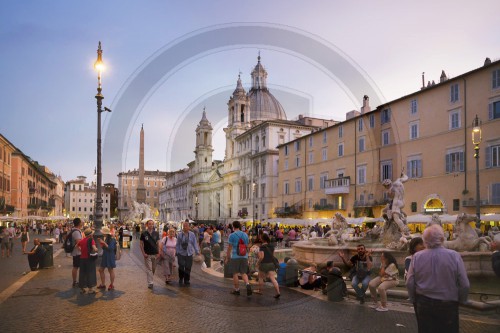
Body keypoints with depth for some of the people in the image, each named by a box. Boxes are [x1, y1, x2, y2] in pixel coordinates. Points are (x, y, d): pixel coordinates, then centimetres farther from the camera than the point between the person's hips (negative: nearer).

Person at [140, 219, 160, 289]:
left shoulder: (156, 233, 4)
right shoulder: (144, 234, -4)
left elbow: (158, 243, 7)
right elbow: (141, 244, -1)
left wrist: (158, 253, -1)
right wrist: (143, 253, -10)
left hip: (155, 254, 3)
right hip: (147, 254, -3)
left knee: (154, 269, 12)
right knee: (149, 269, -3)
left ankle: (150, 279, 32)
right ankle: (150, 283, 1)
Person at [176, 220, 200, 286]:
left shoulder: (192, 234, -1)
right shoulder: (180, 234, -2)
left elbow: (195, 243, 2)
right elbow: (177, 244, 3)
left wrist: (197, 251, -2)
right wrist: (176, 252, 2)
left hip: (189, 254, 1)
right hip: (181, 253, -1)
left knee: (188, 268, 6)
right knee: (181, 267, -6)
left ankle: (186, 281, 23)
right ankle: (180, 279, 18)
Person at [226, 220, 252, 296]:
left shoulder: (232, 235, -7)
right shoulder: (245, 235, 7)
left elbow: (229, 248, -6)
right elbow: (247, 247, 12)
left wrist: (227, 258, 2)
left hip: (235, 257, -4)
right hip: (244, 256, 4)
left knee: (235, 274, 8)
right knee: (243, 273, 11)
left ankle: (237, 289, 16)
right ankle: (247, 284, -13)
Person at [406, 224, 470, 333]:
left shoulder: (417, 257, -12)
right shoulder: (454, 256, -16)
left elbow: (409, 283, -8)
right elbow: (465, 285, -11)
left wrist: (414, 300, 9)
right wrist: (461, 300, 7)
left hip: (423, 304, 1)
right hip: (448, 305, -1)